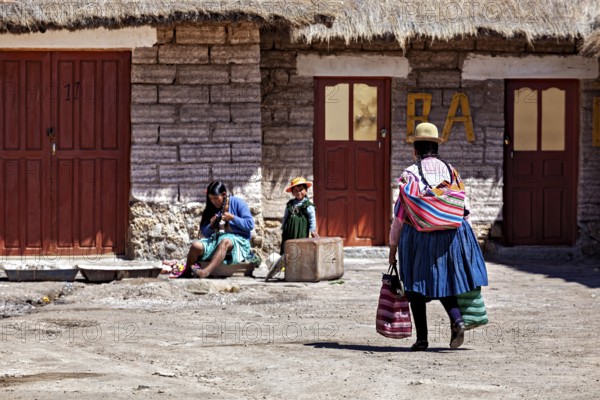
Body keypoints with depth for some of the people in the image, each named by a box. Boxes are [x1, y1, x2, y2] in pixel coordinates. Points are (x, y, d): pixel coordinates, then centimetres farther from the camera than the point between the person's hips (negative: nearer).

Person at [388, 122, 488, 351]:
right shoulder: (451, 171, 8)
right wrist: (460, 236, 19)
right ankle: (457, 319, -9)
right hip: (450, 235, 3)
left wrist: (393, 246, 4)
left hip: (418, 236, -3)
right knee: (444, 281, 16)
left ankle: (422, 339, 4)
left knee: (417, 287, 7)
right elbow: (464, 209, 9)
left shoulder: (410, 174, -4)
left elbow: (400, 214, -4)